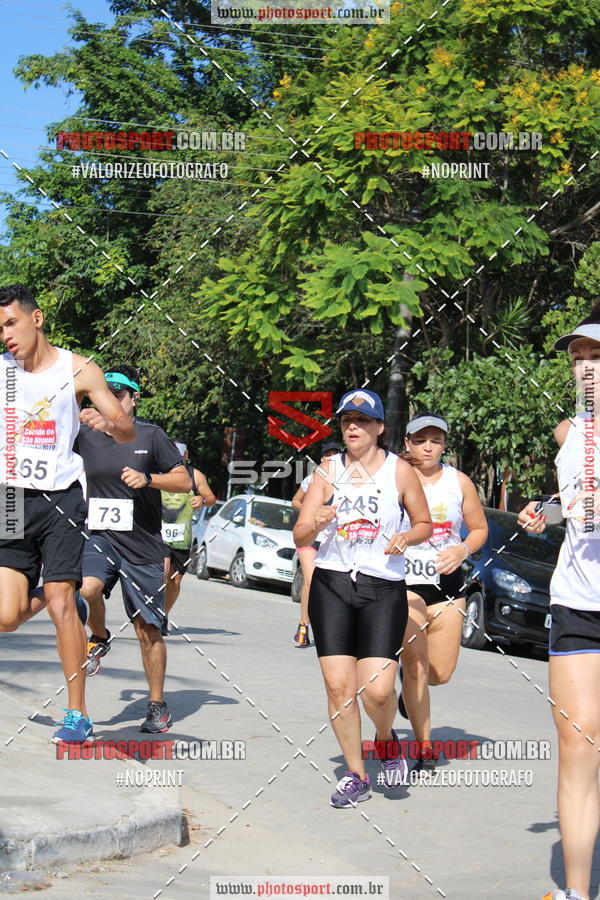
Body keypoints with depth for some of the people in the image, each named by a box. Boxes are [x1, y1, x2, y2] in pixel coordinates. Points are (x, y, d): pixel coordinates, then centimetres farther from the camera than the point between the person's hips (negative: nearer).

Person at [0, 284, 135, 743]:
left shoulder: (78, 370, 0)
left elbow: (129, 433, 2)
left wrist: (107, 422, -18)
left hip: (60, 500, -3)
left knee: (61, 604, -10)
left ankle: (78, 714, 1)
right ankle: (43, 594, 30)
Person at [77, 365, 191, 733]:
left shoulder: (151, 435, -2)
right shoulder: (85, 434, 6)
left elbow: (185, 481, -2)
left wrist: (147, 478, -16)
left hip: (143, 546, -1)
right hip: (99, 537, 2)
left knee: (148, 629, 3)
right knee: (85, 589, -30)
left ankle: (158, 706, 20)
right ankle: (99, 639, 3)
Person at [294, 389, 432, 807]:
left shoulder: (399, 470, 2)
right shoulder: (329, 470, 7)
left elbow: (425, 525, 12)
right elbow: (299, 537, 5)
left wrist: (406, 538, -10)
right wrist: (317, 524, -18)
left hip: (384, 588, -2)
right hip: (333, 584, 2)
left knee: (378, 690, -13)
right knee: (339, 686, -3)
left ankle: (386, 737, 22)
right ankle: (356, 775, 14)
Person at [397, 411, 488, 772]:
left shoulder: (459, 482, 5)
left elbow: (480, 528, 12)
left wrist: (462, 550, -7)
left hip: (447, 581, 4)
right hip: (403, 580, -3)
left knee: (442, 672, 5)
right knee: (415, 665, -12)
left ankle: (410, 688, 41)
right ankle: (424, 746, -1)